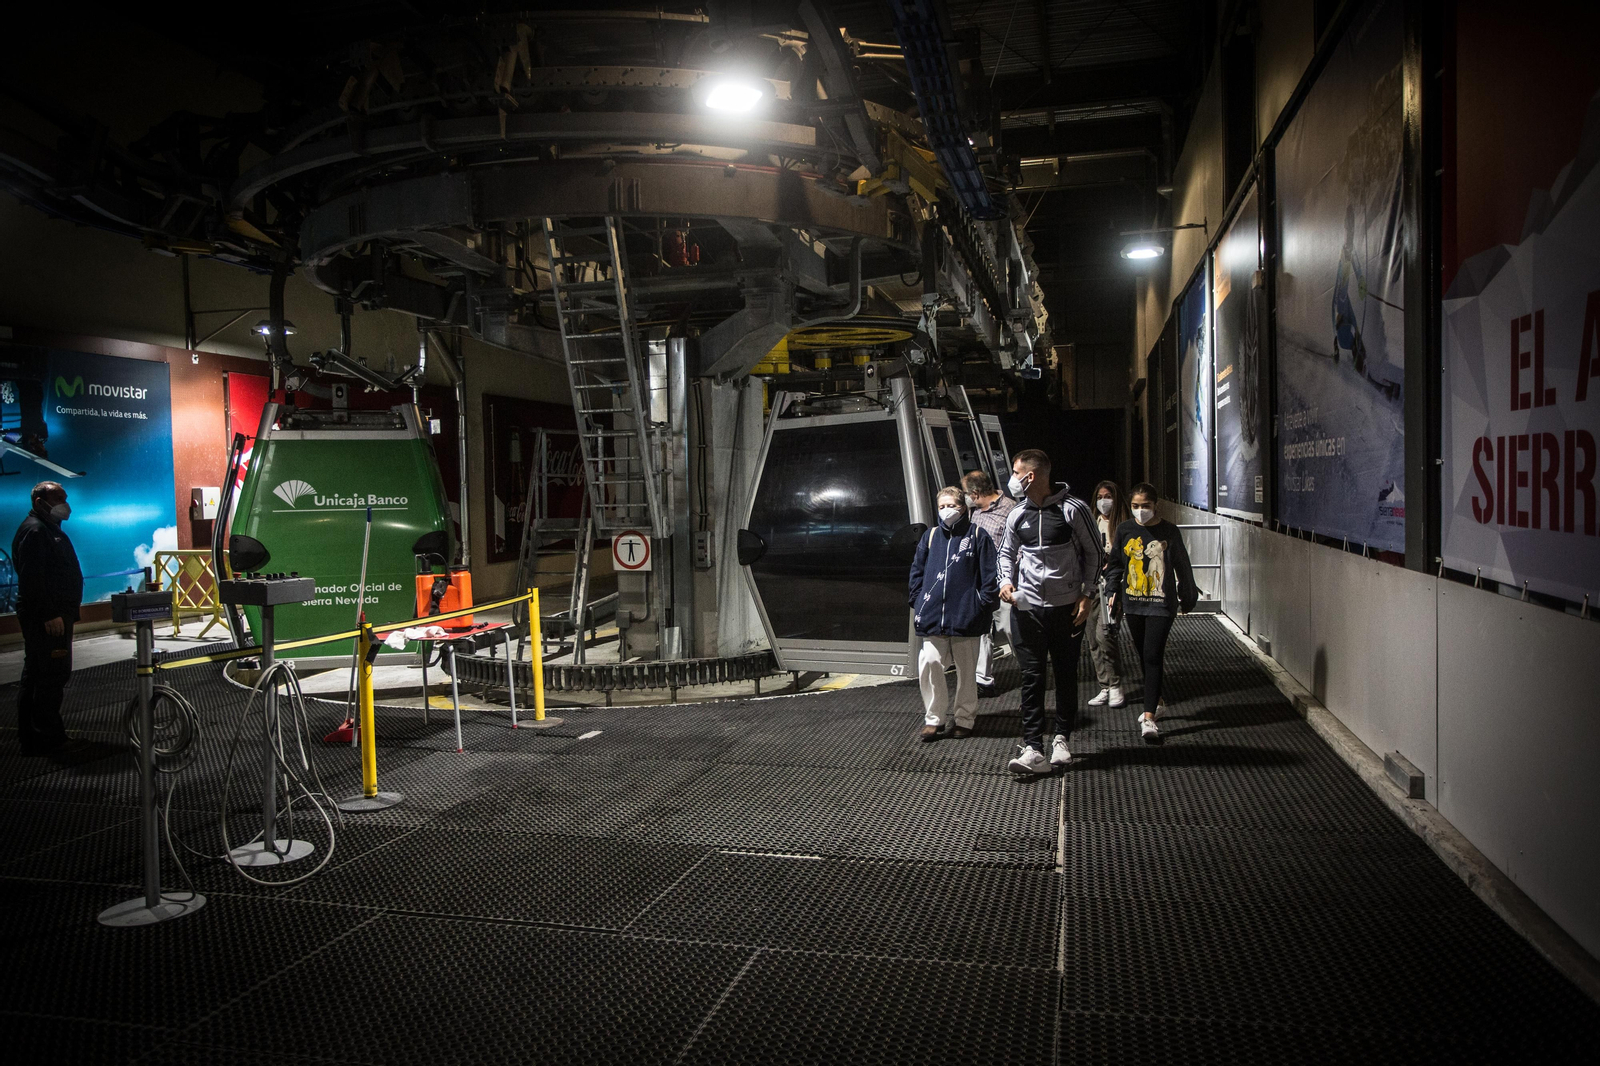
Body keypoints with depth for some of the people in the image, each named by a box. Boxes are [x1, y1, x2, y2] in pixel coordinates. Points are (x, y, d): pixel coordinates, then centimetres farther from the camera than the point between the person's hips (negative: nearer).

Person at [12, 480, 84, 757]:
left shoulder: (47, 529, 20)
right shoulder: (34, 530, -14)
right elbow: (32, 578, -23)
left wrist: (65, 612, 22)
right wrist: (49, 615, -25)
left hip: (50, 616, 11)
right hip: (45, 619, -11)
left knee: (35, 677, 13)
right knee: (52, 675, -10)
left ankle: (31, 739, 20)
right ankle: (49, 740, -6)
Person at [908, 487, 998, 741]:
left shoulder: (977, 536, 1)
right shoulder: (931, 536, 9)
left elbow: (989, 575, 1)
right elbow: (917, 570, 15)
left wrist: (985, 605, -6)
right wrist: (917, 603, 7)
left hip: (965, 615, -2)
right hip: (933, 616, 2)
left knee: (966, 669, 9)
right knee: (929, 663, -10)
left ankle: (965, 719, 23)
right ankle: (934, 718, 5)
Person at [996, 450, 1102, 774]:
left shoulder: (1073, 509, -7)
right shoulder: (1017, 516, 5)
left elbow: (1093, 552, -1)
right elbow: (1007, 552, 20)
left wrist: (1086, 594, -6)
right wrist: (1006, 581, 1)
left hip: (1067, 607, -2)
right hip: (1027, 607, 2)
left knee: (1066, 674, 10)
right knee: (1032, 677, -2)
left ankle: (1062, 738, 26)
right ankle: (1033, 750, -3)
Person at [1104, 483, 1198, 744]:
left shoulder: (1169, 532, -2)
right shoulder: (1125, 530, 5)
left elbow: (1182, 566, 7)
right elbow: (1115, 563, 16)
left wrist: (1187, 597, 13)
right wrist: (1113, 589, 6)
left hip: (1161, 604, -4)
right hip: (1133, 603, 4)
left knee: (1153, 657, -11)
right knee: (1144, 656, 13)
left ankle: (1149, 719, -13)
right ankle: (1156, 703, 32)